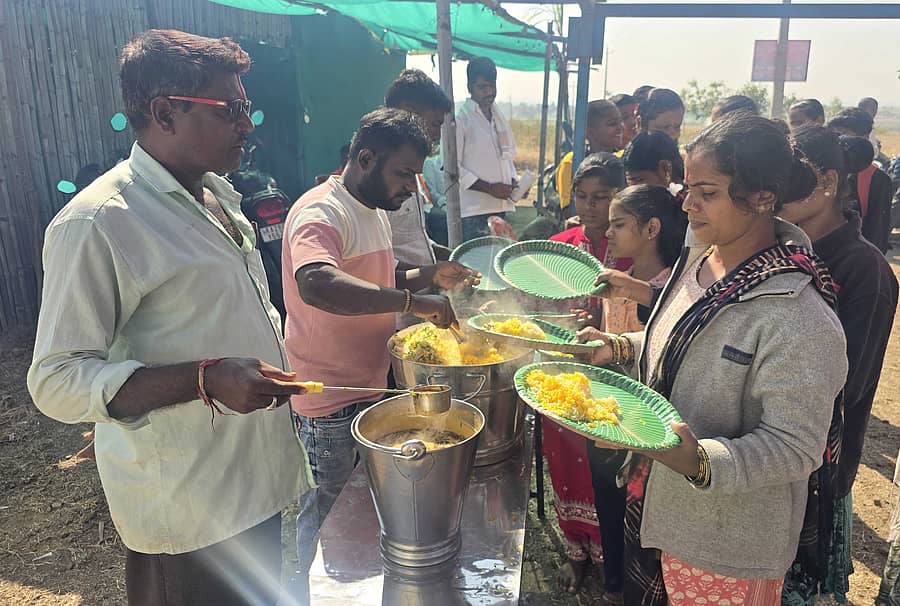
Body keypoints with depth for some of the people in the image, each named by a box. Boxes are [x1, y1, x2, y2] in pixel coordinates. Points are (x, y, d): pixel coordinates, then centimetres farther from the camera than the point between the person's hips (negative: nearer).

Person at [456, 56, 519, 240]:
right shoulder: (460, 119, -6)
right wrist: (489, 188, -15)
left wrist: (513, 181, 5)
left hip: (500, 206, 7)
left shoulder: (499, 117, 16)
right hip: (473, 210, -7)